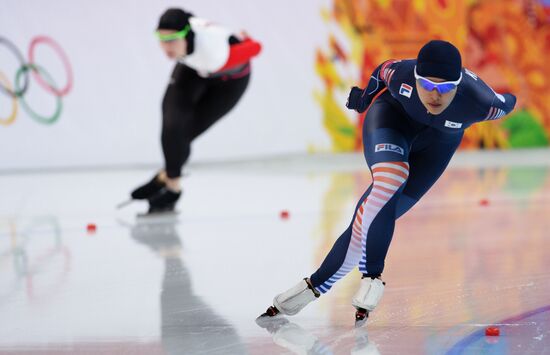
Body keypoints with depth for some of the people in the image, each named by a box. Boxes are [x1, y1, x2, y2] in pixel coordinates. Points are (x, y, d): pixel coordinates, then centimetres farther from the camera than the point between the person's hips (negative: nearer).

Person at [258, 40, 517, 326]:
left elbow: (506, 103, -14)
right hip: (393, 113, -1)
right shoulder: (401, 75, -33)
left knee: (377, 216, -8)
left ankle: (315, 285, 4)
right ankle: (371, 276, -24)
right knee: (391, 177, -34)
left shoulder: (478, 102, -37)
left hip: (438, 141, 1)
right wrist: (367, 93, 10)